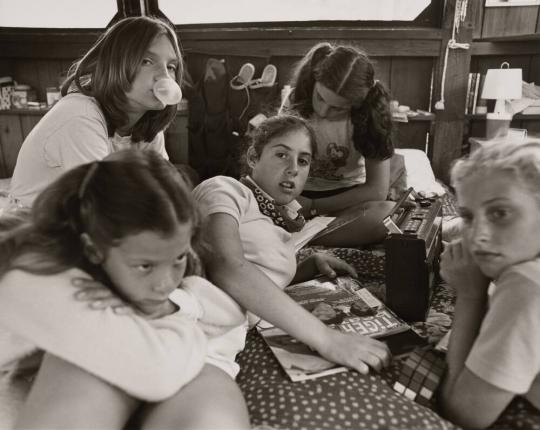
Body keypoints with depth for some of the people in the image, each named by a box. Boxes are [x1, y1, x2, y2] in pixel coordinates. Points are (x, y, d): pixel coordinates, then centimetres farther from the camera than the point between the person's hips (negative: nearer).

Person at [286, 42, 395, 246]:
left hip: (346, 195, 1)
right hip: (299, 194, 0)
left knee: (390, 214, -34)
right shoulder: (292, 103, -13)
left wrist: (313, 207, -17)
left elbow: (377, 189, -15)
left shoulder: (370, 113, -16)